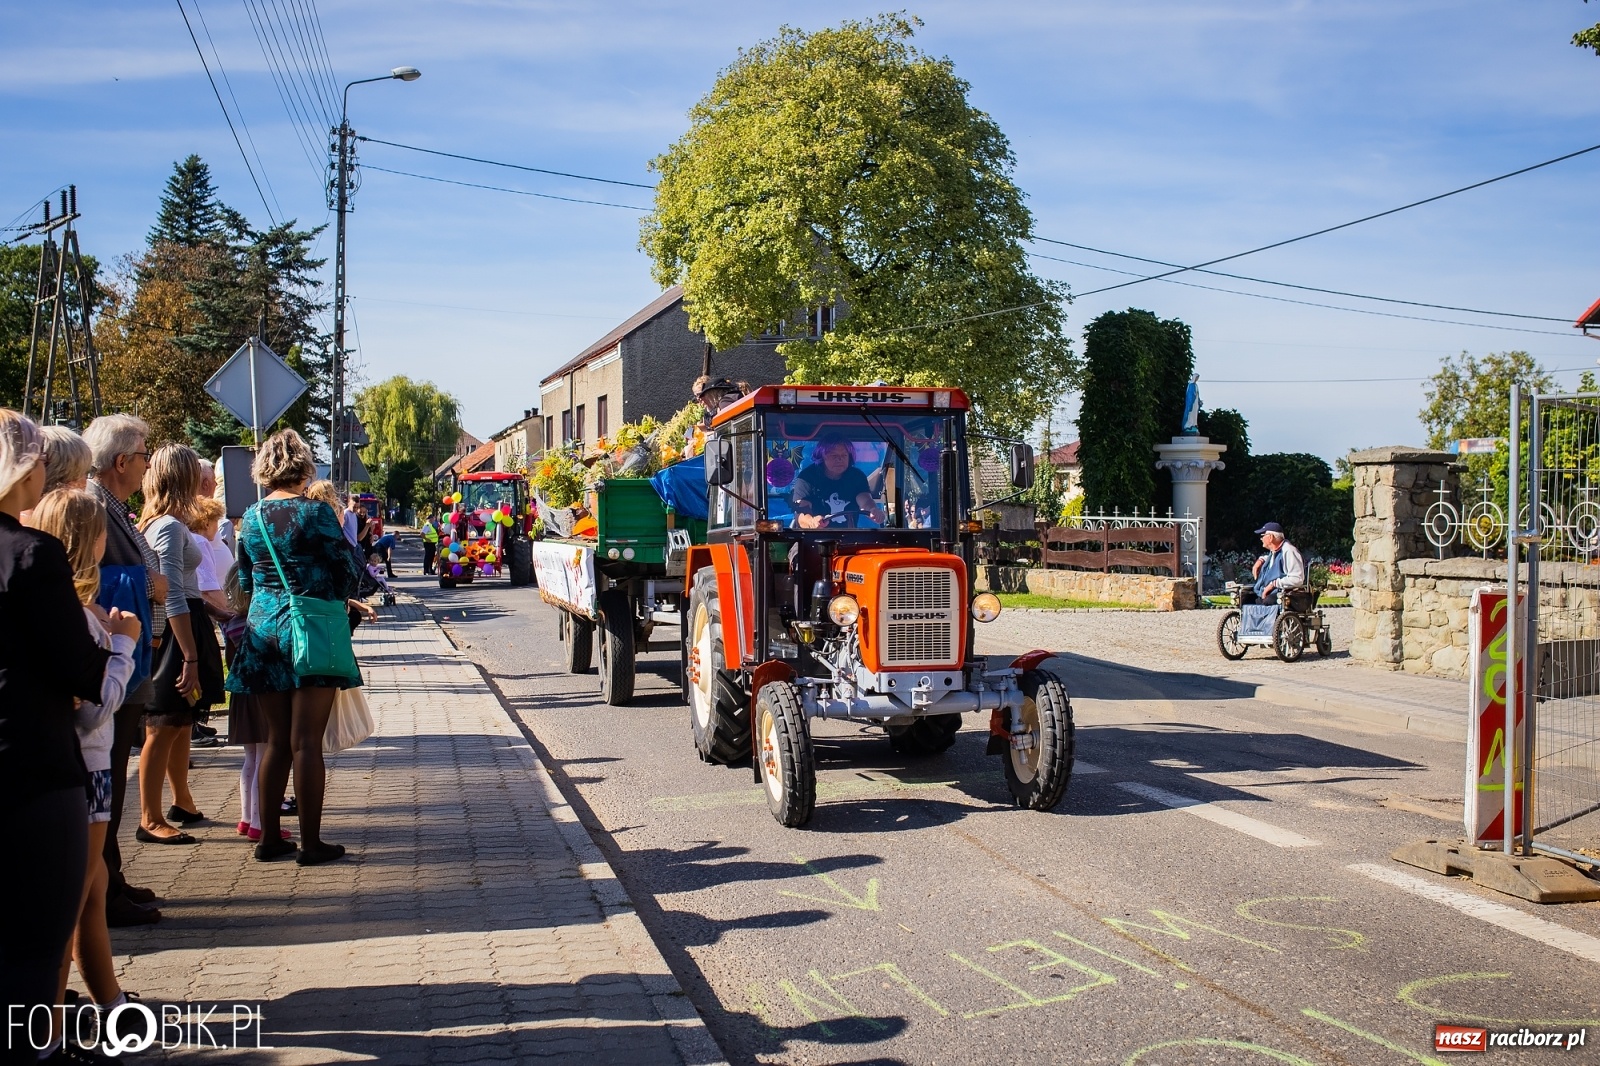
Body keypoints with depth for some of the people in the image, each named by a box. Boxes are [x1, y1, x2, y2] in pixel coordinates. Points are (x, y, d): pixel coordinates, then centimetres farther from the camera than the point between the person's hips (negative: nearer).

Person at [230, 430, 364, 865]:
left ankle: (269, 837, 18)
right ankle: (311, 842, 3)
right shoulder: (315, 512, -10)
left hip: (263, 631, 5)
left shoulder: (250, 517, 7)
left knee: (276, 740, 13)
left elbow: (245, 581, 17)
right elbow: (348, 572, -6)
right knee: (306, 742, -2)